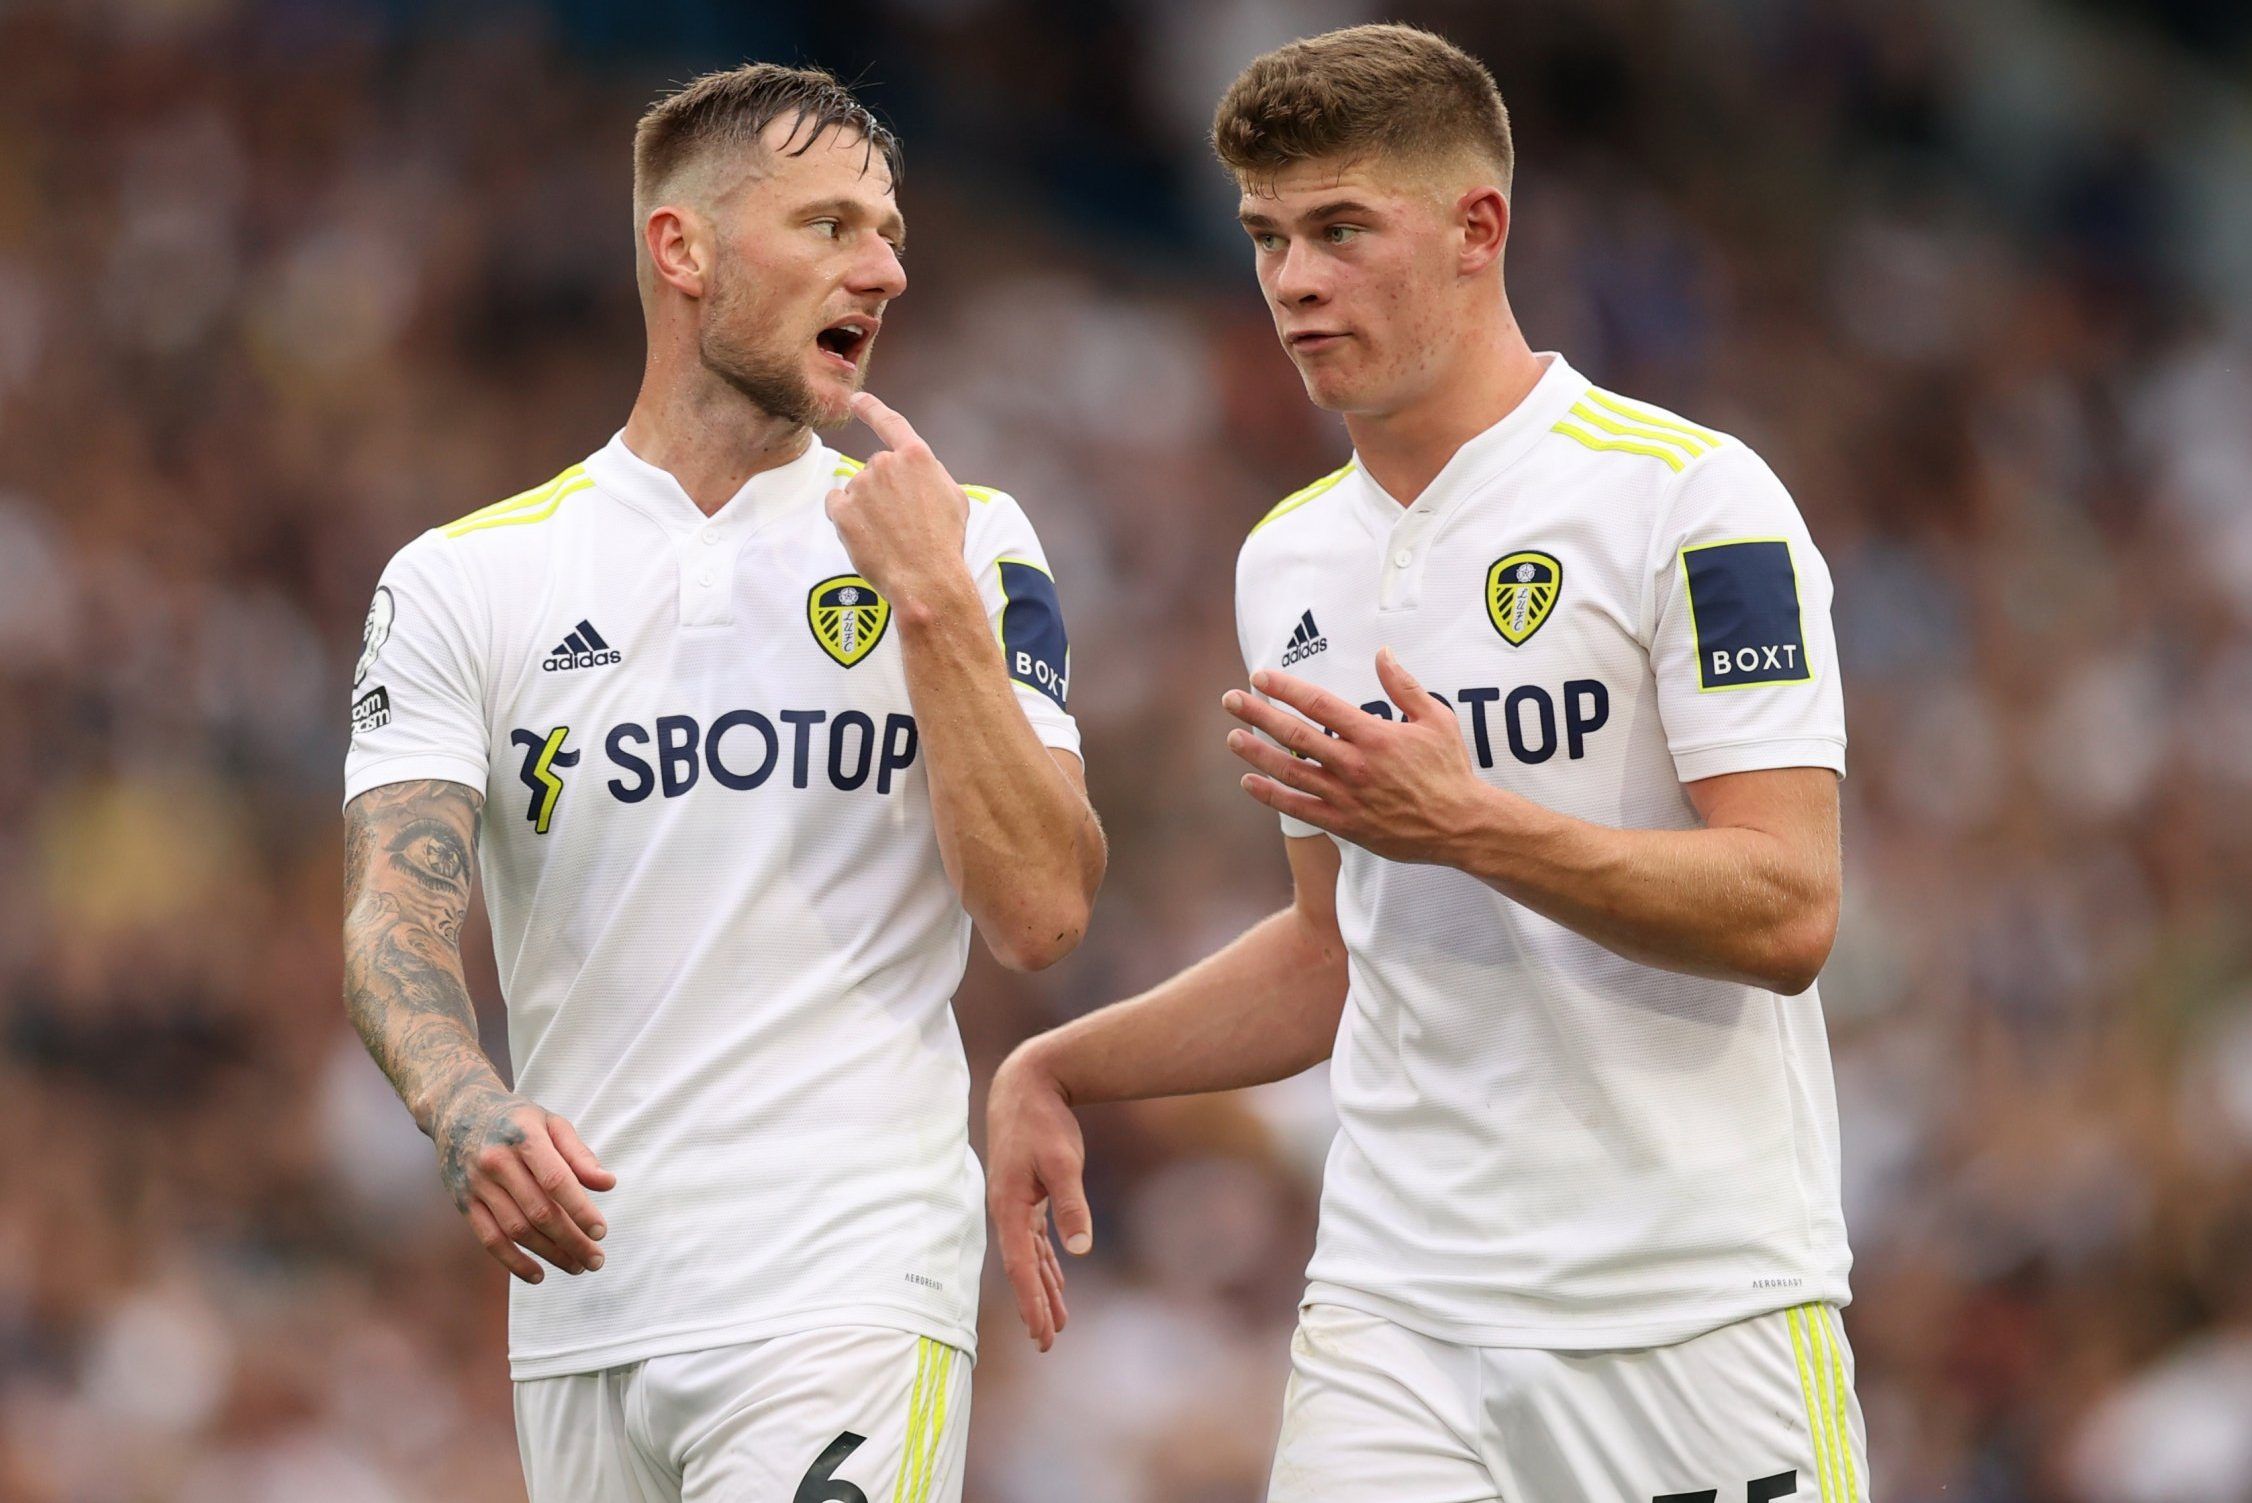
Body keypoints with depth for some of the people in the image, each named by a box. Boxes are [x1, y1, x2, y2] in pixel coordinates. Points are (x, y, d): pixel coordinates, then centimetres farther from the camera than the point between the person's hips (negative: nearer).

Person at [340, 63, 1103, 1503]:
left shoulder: (967, 548, 7)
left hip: (852, 1290, -2)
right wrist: (472, 1113, -25)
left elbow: (1041, 914, -2)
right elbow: (398, 914, -5)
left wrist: (933, 600, -9)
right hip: (579, 1309, 2)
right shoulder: (464, 578, 6)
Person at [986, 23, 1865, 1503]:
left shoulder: (1689, 495, -8)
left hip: (1698, 1308, -5)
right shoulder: (1291, 558, 14)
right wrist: (1057, 1069, 13)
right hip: (1395, 1308, 5)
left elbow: (1785, 911, -15)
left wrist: (1465, 822, -23)